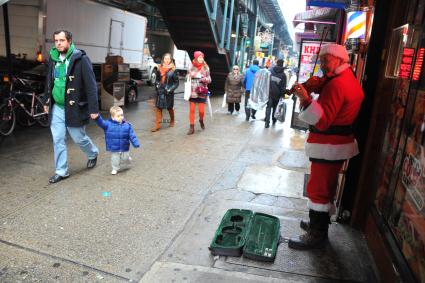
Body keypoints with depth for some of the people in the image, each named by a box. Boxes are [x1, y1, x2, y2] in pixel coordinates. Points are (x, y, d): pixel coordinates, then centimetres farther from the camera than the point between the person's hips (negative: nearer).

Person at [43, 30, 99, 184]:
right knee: (58, 140, 7)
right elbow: (49, 82, 18)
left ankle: (93, 154, 39)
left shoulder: (81, 59, -14)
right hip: (56, 107, 6)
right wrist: (47, 101, 18)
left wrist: (93, 108, -20)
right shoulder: (53, 58, 6)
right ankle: (61, 171, 20)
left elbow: (91, 85, -17)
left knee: (79, 138, 8)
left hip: (74, 108, -5)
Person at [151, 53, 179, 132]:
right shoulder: (160, 68, 5)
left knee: (169, 108, 11)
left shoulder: (173, 70, -7)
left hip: (168, 92, -3)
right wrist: (157, 84, 1)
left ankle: (172, 120, 38)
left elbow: (176, 82, -4)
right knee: (158, 108, 0)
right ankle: (157, 125, 5)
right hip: (160, 91, 3)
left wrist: (170, 89, -14)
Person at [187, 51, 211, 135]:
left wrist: (205, 79, -17)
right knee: (192, 110, 1)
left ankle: (201, 120, 31)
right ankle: (192, 127, 10)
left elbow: (209, 79, 2)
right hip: (192, 91, 1)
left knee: (201, 110, -2)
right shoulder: (191, 66, 2)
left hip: (202, 92, -1)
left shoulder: (206, 67, 0)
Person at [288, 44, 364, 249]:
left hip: (329, 147, -11)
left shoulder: (337, 84, -20)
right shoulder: (349, 79, 14)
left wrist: (306, 100, -37)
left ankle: (317, 235, 5)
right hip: (337, 144, 11)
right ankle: (320, 223, 34)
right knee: (326, 186, 20)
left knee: (318, 189, -4)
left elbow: (322, 121, -26)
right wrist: (316, 87, 1)